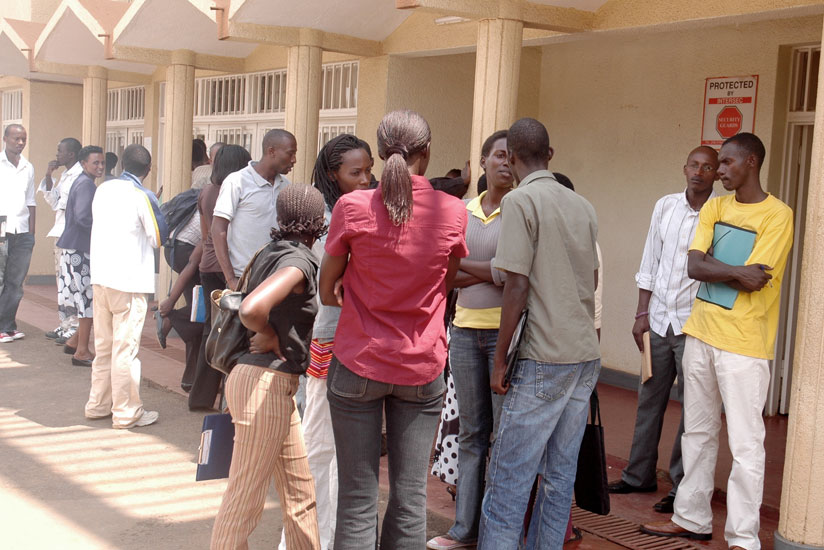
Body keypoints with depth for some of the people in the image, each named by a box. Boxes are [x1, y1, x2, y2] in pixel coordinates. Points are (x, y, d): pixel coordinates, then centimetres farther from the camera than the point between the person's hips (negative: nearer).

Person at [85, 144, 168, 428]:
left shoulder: (103, 189, 7)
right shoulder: (143, 197, -11)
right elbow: (159, 237, -4)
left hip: (100, 276, 7)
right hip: (130, 279, -6)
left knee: (103, 346, 16)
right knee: (125, 348, -2)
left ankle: (98, 405, 24)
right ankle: (127, 412, 4)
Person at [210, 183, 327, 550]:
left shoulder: (271, 252, 10)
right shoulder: (298, 261, -16)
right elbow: (251, 310, -32)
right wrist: (271, 338, -14)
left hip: (275, 383, 9)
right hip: (266, 382, -9)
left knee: (300, 491, 17)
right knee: (246, 498, 2)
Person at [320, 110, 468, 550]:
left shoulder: (352, 207, -9)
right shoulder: (453, 212, -4)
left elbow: (327, 292, 1)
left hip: (358, 364, -1)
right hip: (422, 368, 2)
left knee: (357, 499, 5)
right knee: (411, 497, 8)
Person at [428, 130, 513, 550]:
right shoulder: (463, 211, 11)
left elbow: (513, 274, -14)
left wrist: (462, 264, -5)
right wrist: (490, 273, -10)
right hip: (465, 330, 5)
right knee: (470, 432, 12)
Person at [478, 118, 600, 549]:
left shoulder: (521, 201, -9)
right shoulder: (582, 205, 12)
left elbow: (517, 286, -14)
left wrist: (500, 359, -7)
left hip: (544, 357, -7)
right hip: (586, 355, 7)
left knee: (509, 479, -4)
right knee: (560, 474, 12)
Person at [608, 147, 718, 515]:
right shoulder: (665, 206, 8)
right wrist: (642, 313, 8)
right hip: (659, 319, 5)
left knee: (692, 407, 2)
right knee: (649, 399, 13)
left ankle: (681, 487, 13)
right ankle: (639, 475, 26)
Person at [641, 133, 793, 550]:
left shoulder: (777, 216, -10)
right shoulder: (714, 207, 9)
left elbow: (751, 283, -18)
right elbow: (693, 266, -4)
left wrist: (712, 266, -7)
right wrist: (736, 272, -16)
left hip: (743, 344, -6)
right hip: (700, 334, 7)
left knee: (745, 445, -2)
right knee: (697, 434, 15)